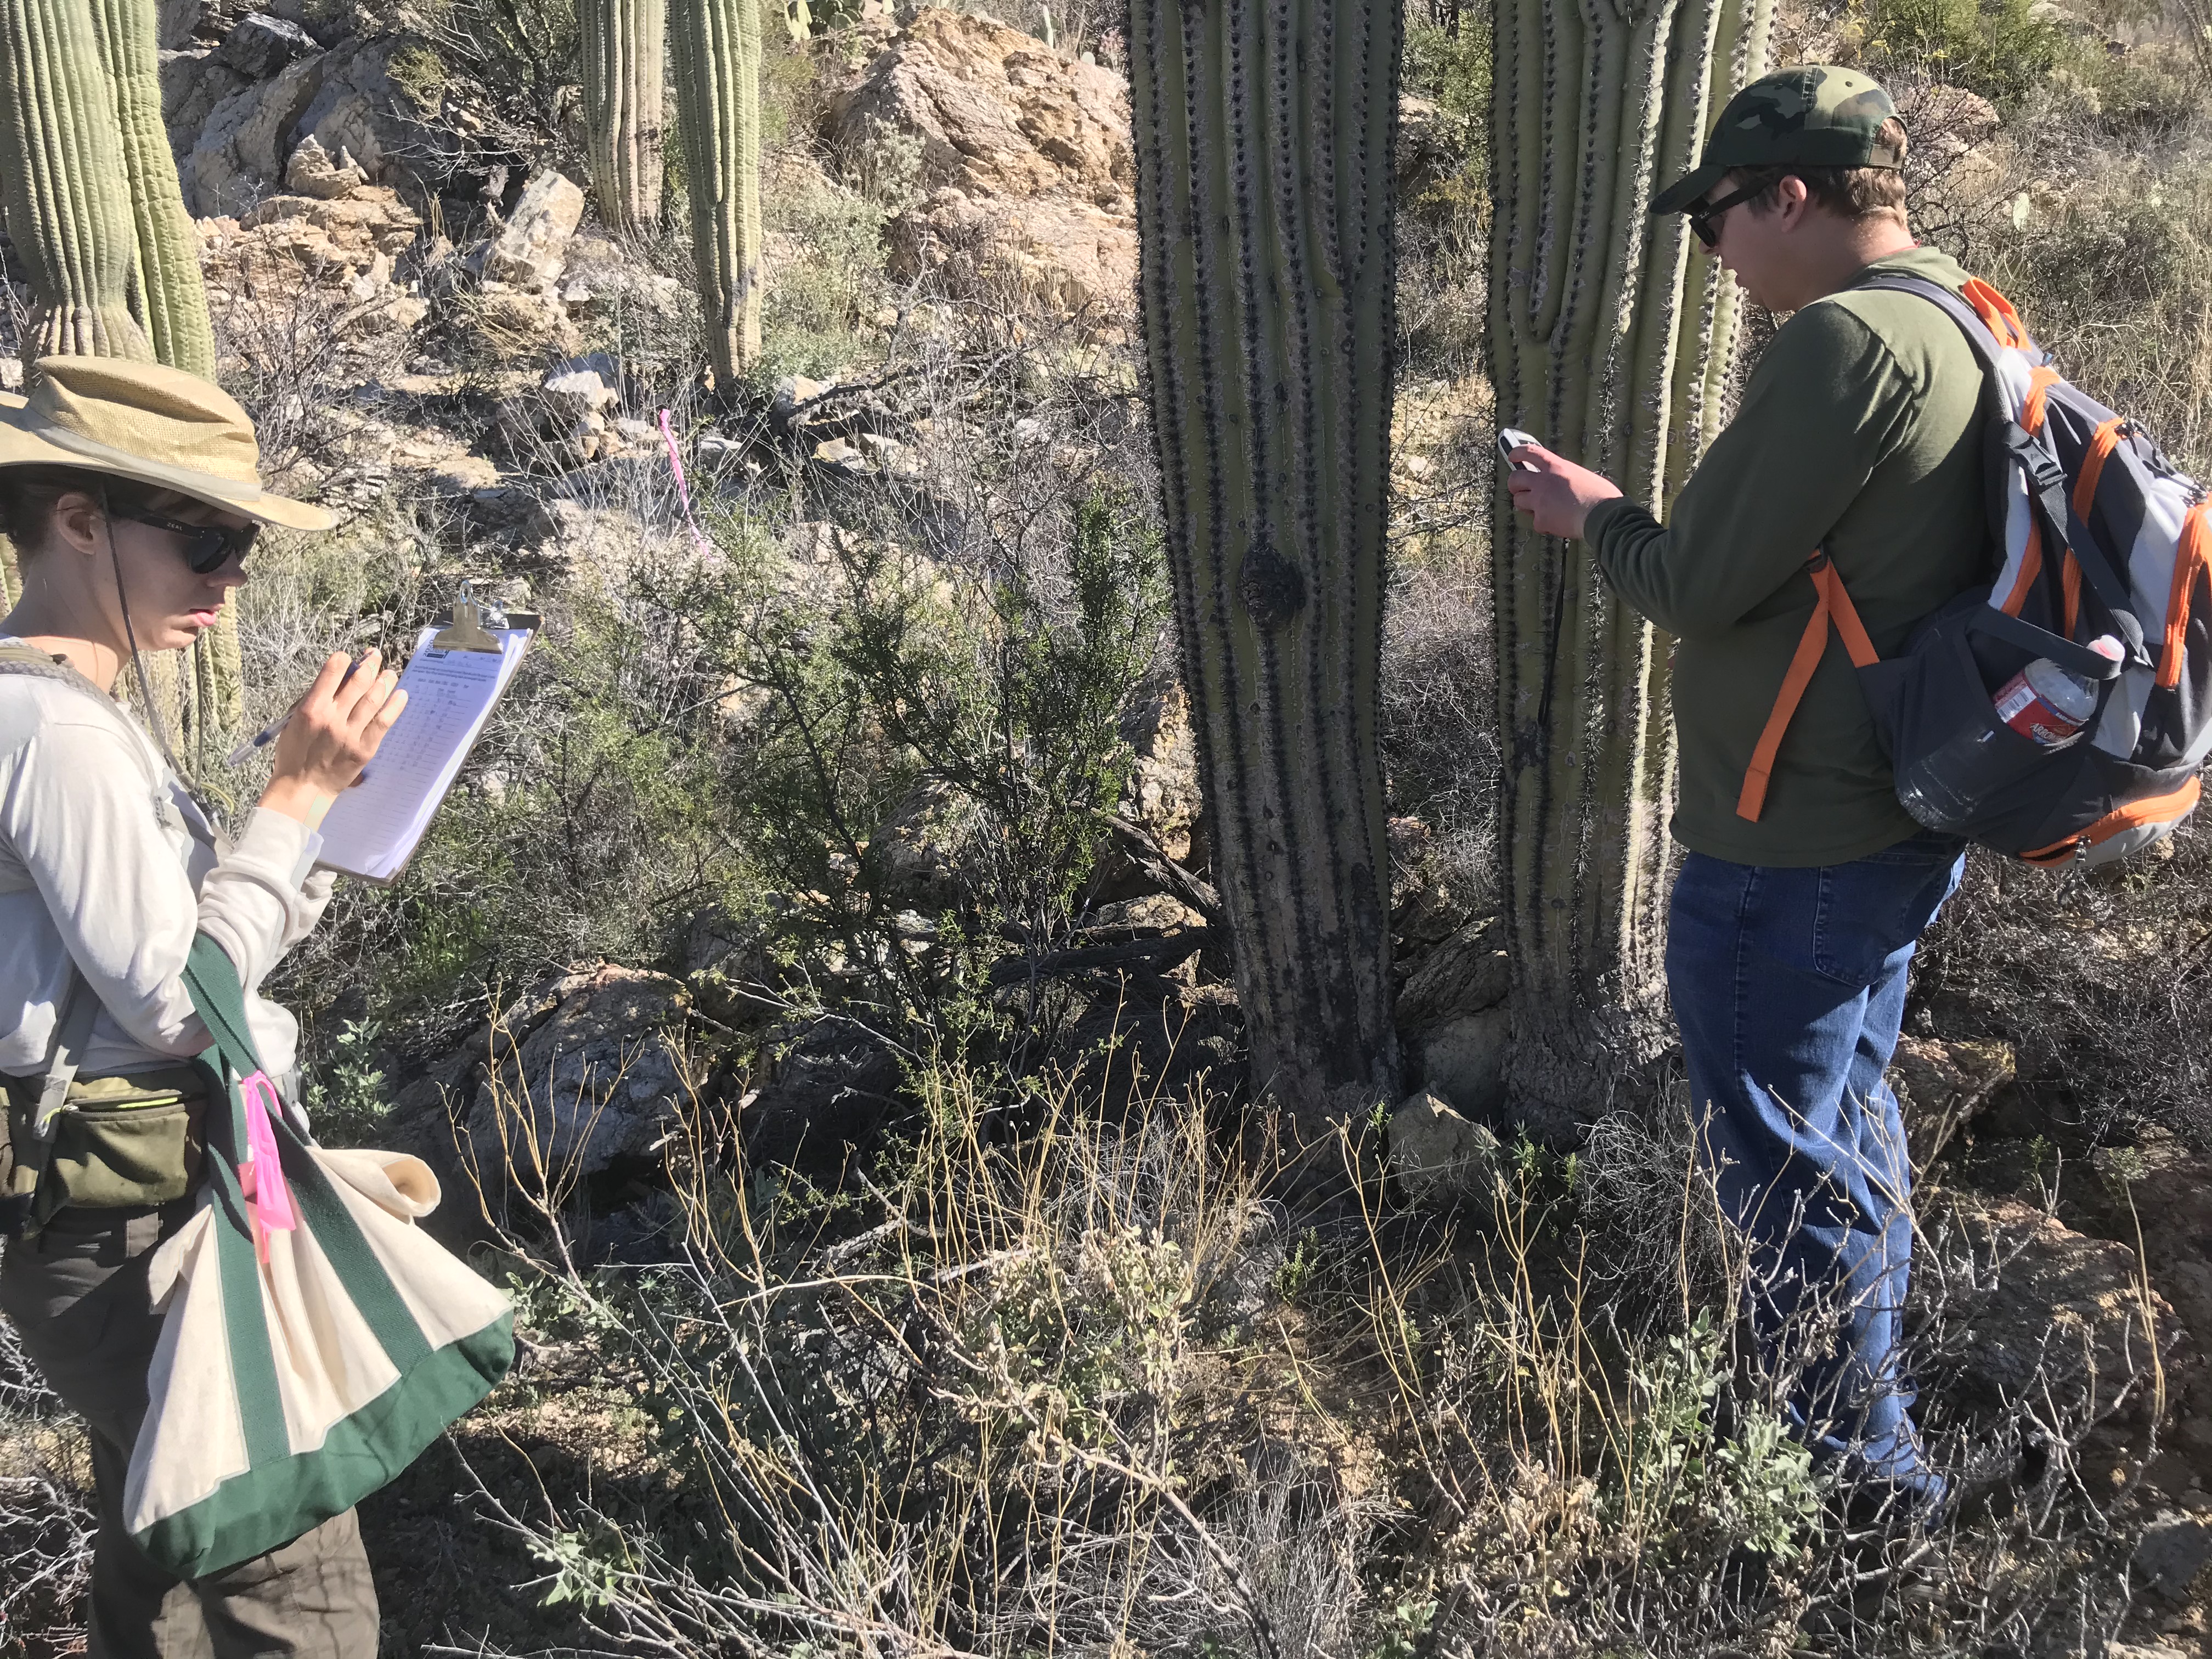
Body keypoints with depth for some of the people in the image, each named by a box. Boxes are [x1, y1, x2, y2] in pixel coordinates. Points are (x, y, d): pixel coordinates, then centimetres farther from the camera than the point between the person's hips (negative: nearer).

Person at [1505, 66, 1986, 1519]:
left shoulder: (1846, 340, -23)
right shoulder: (1970, 332, 8)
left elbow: (1697, 585, -21)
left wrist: (1596, 515, -2)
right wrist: (1635, 516, 10)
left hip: (1792, 854, -10)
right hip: (1907, 832, 10)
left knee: (1784, 1157, 6)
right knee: (1852, 1107, 25)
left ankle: (1861, 1468, 22)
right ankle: (1874, 1385, 44)